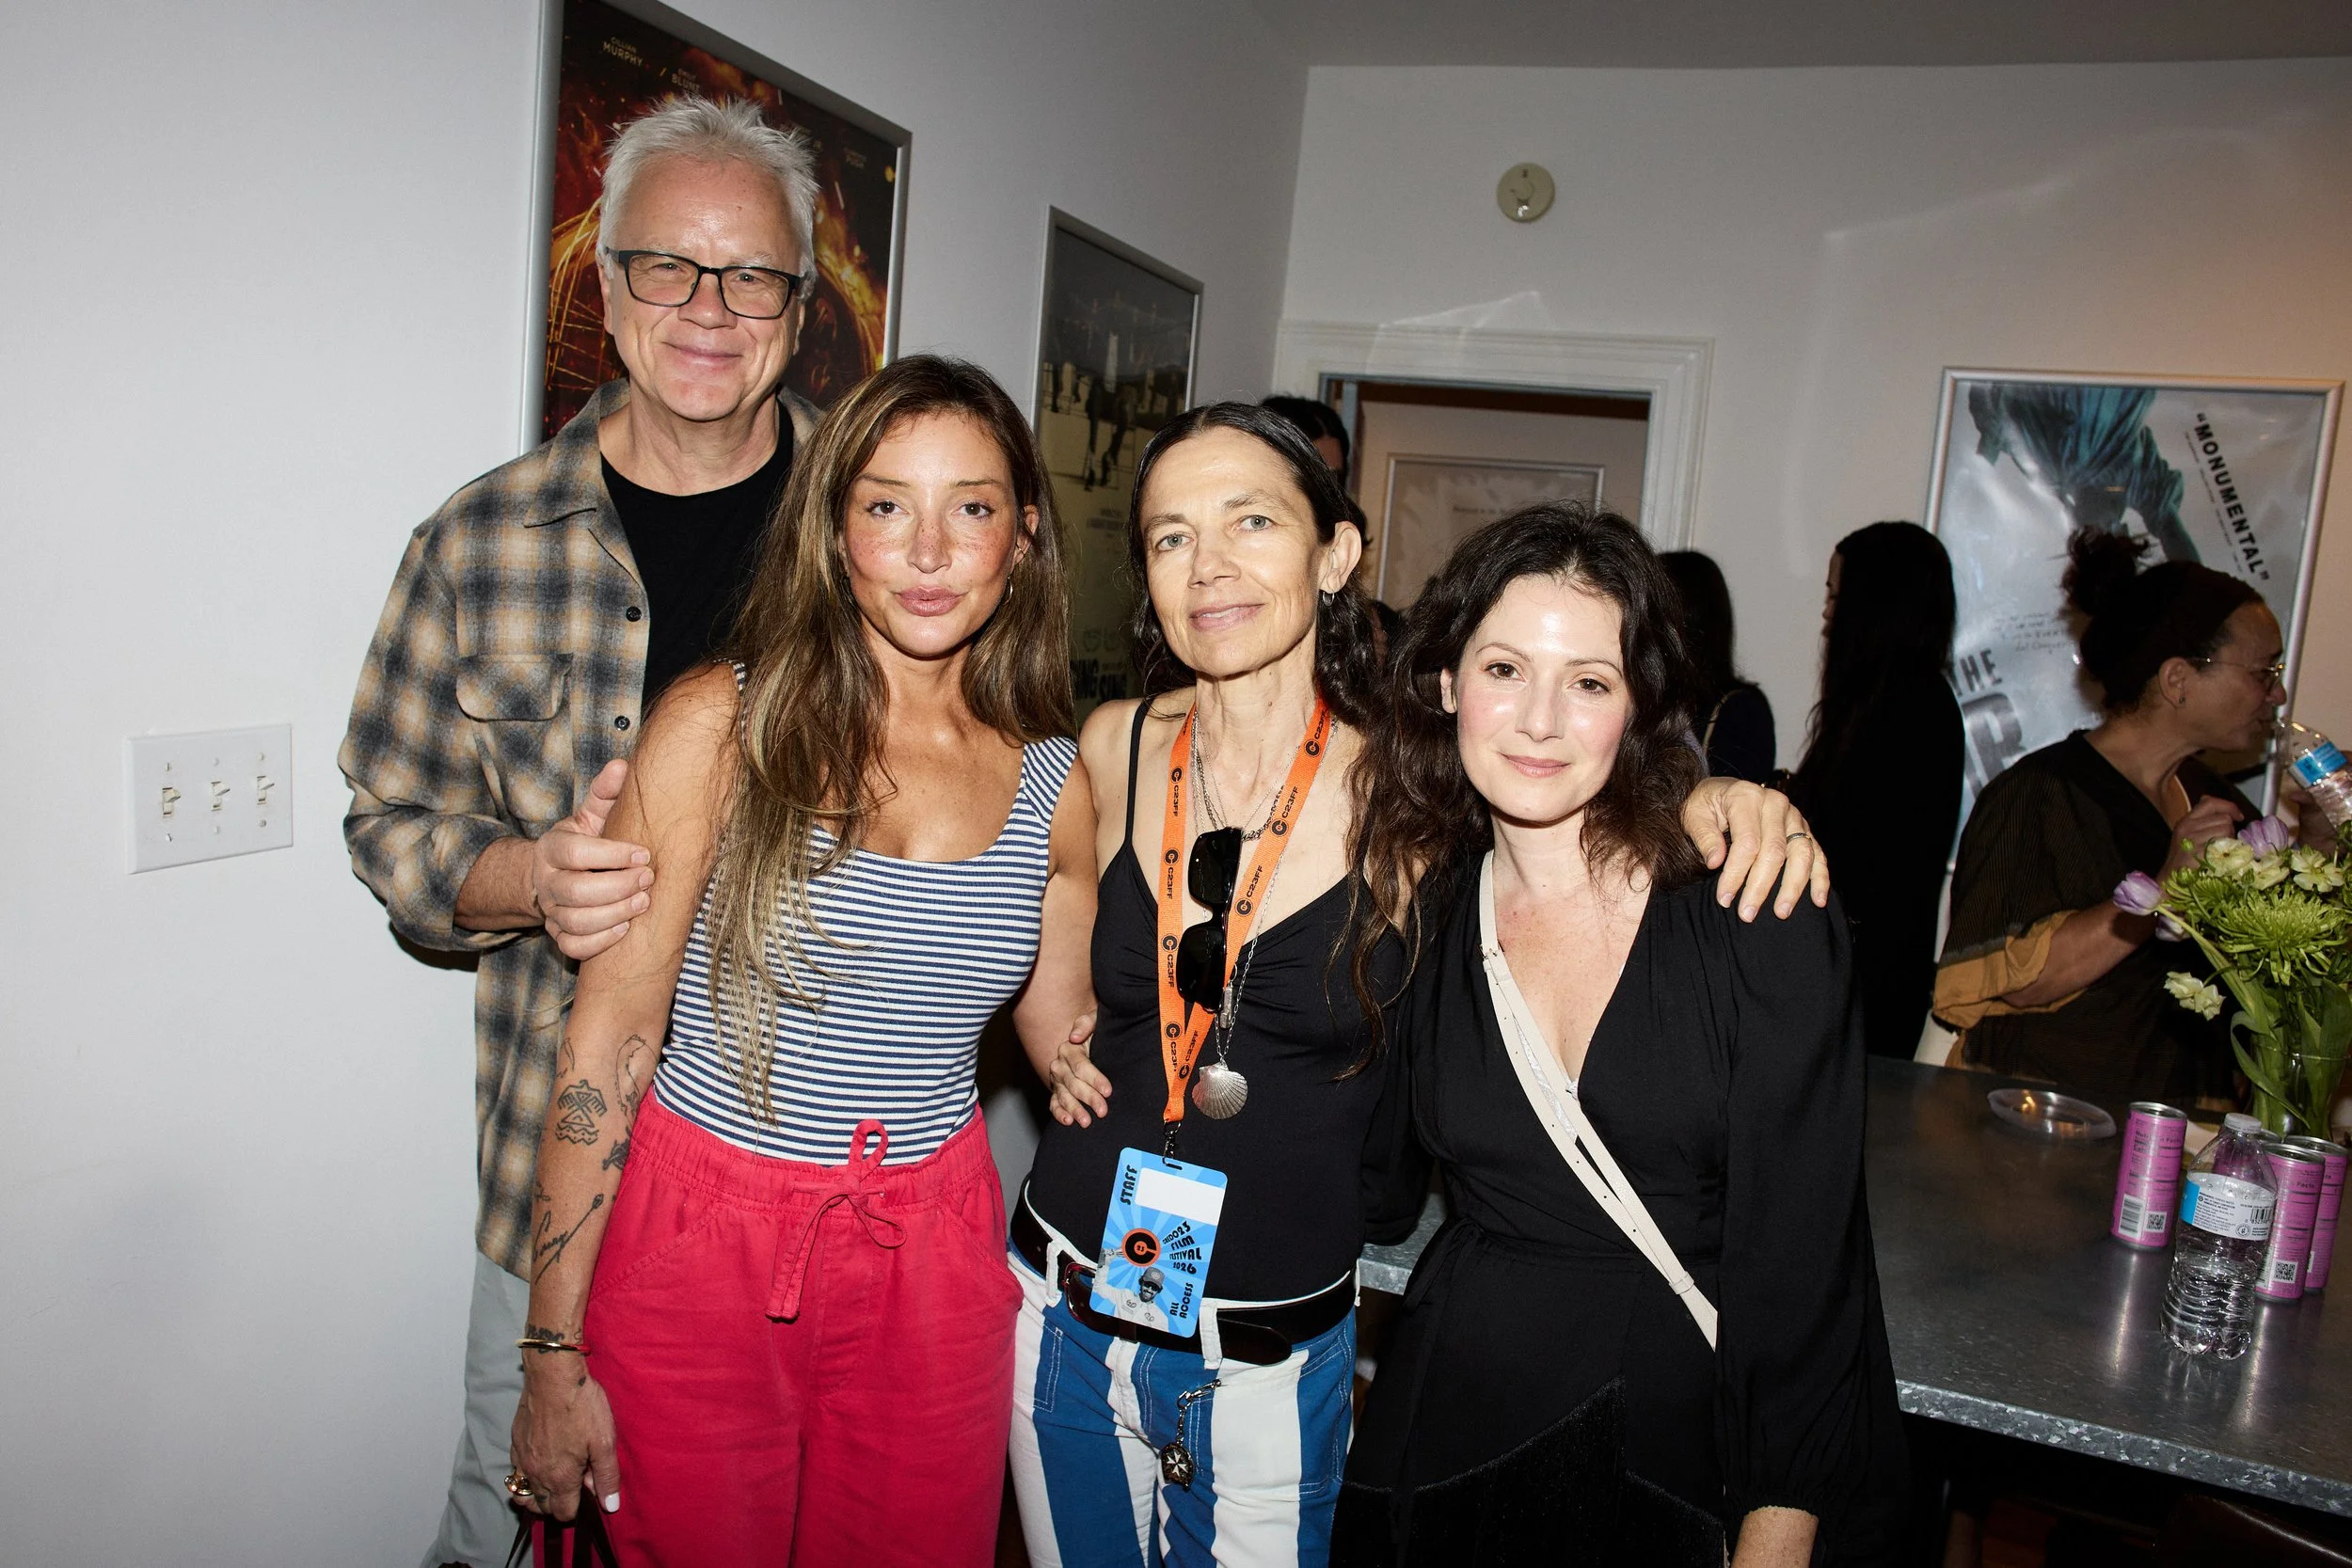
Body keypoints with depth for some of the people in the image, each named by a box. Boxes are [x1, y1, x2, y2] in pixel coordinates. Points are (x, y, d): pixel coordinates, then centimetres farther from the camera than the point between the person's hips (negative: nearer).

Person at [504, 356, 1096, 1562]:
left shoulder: (1052, 783, -1)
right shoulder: (723, 724, -10)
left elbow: (1077, 1055, 11)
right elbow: (608, 1034, -10)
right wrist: (554, 1351, -9)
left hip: (932, 1263, 3)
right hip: (700, 1243, -2)